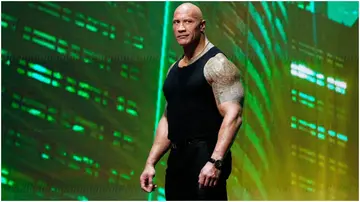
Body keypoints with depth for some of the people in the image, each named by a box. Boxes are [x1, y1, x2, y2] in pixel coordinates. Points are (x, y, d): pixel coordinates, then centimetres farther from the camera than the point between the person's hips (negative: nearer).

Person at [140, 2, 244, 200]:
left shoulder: (216, 64, -8)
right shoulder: (174, 69, 17)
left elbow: (233, 115, -19)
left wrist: (215, 161, -29)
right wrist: (150, 162, 15)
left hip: (205, 157, -8)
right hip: (177, 158, 8)